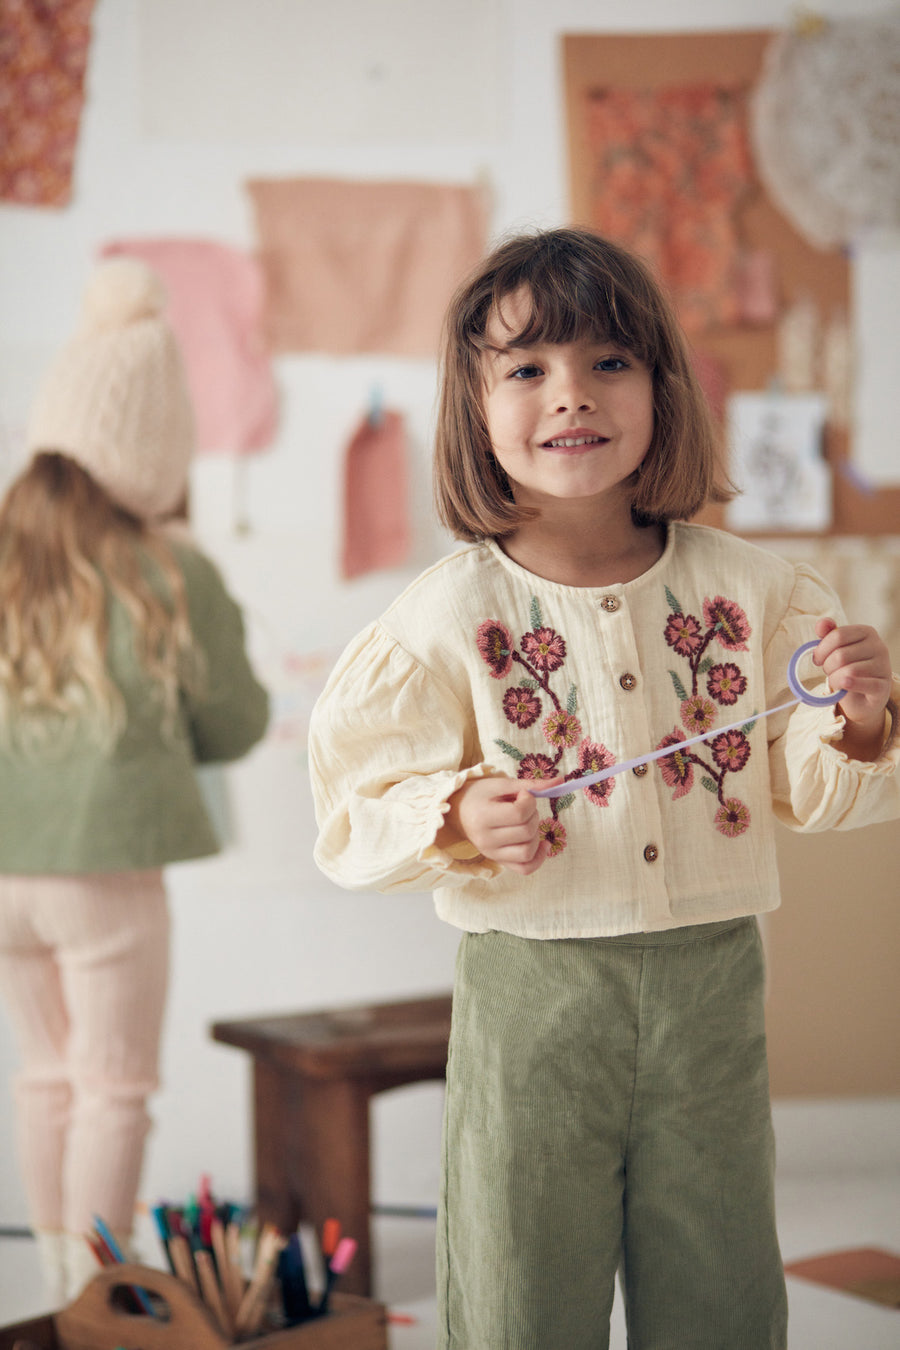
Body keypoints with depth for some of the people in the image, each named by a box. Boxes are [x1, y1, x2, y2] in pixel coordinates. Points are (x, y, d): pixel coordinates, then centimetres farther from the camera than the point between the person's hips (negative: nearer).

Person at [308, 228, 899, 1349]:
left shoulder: (752, 590, 0)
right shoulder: (450, 615, -7)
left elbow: (808, 793, 6)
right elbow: (356, 805, -4)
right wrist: (459, 819, -22)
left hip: (711, 976, 2)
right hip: (532, 992, -2)